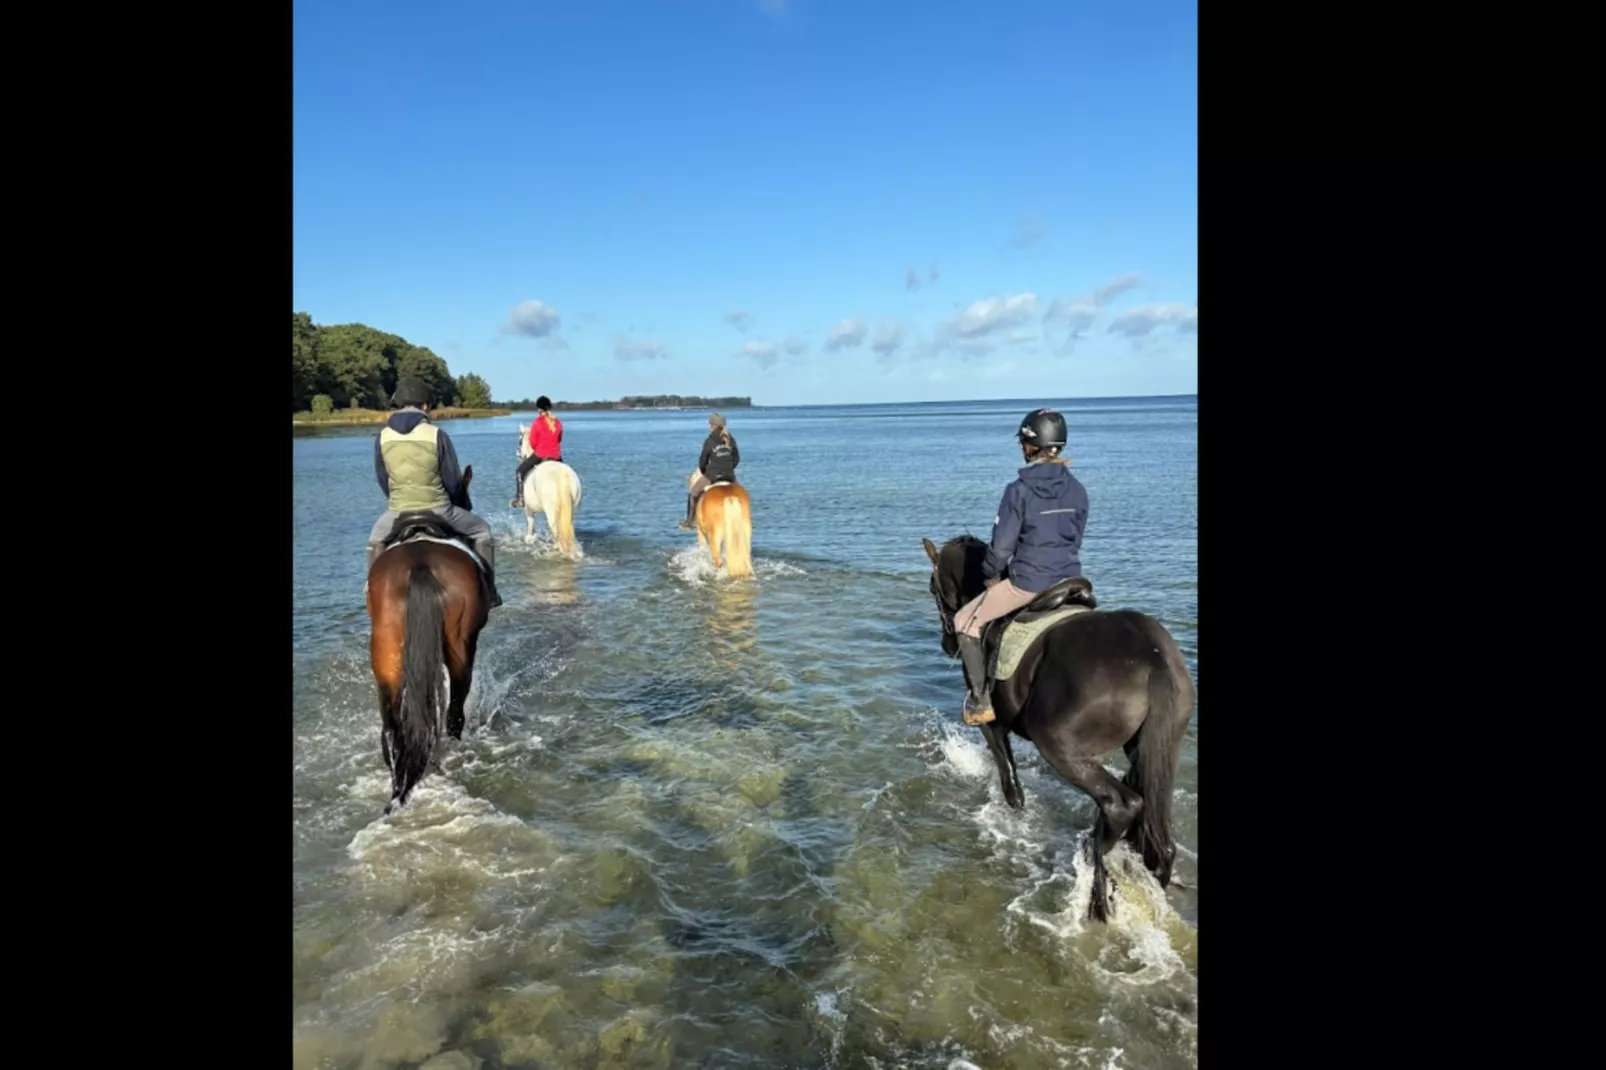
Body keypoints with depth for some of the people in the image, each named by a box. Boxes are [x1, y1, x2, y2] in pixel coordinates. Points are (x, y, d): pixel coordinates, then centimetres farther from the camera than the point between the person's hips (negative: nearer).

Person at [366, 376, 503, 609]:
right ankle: (488, 593, 17)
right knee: (481, 531, 19)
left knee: (376, 540, 34)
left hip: (398, 511, 3)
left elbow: (382, 480, 10)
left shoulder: (383, 437, 0)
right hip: (438, 510, -3)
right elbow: (453, 481, -3)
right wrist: (452, 502, 18)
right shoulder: (437, 435, -9)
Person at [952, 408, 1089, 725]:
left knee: (966, 622, 12)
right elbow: (1076, 539, 12)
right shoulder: (1078, 490, 3)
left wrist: (990, 574, 6)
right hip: (1069, 579, 6)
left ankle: (980, 701, 11)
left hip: (1027, 582, -6)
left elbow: (1001, 548, -12)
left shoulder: (1019, 490, -14)